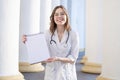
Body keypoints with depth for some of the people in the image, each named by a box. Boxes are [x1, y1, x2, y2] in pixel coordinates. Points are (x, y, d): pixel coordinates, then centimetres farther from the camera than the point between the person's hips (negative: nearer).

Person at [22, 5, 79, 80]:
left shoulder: (73, 34, -6)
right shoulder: (48, 33, 0)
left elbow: (73, 58, -7)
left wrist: (58, 59, -20)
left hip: (67, 73, -1)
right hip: (51, 73, 1)